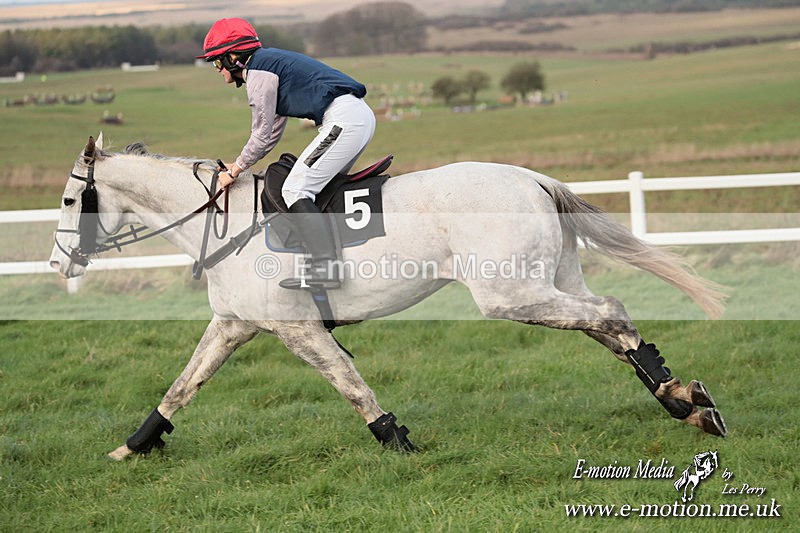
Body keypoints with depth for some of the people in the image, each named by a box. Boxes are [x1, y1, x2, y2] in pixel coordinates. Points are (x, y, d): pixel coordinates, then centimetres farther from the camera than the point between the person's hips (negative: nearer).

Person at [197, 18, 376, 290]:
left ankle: (325, 268, -22)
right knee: (323, 187, 20)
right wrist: (241, 164, 30)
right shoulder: (271, 63, 25)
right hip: (362, 115, 11)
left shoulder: (257, 71, -5)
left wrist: (235, 170, 8)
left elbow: (261, 135, -4)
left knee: (295, 189, -11)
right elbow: (273, 131, 30)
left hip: (343, 120, -11)